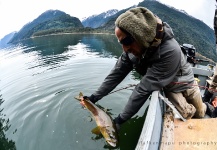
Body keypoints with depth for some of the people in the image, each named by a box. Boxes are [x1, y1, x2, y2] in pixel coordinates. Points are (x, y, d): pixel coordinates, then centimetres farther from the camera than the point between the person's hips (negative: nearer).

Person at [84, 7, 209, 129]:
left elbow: (144, 89, -43)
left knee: (199, 113, 13)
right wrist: (95, 97, -18)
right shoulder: (132, 50, -26)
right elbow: (116, 74, -19)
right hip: (168, 87, 2)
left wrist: (122, 118, -35)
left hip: (184, 81, -2)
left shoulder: (170, 51, -45)